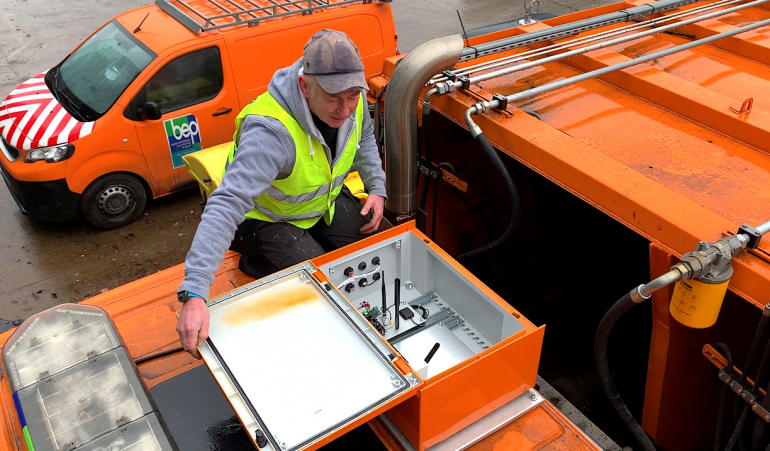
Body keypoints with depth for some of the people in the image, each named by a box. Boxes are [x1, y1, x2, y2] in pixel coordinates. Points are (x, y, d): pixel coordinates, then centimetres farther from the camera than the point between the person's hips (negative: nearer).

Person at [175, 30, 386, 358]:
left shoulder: (351, 99, -19)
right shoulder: (272, 132, -42)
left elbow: (364, 137, 7)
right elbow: (227, 205, -50)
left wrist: (377, 187, -5)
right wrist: (194, 294, -57)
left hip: (325, 198, 6)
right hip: (271, 215, -6)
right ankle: (256, 253, 8)